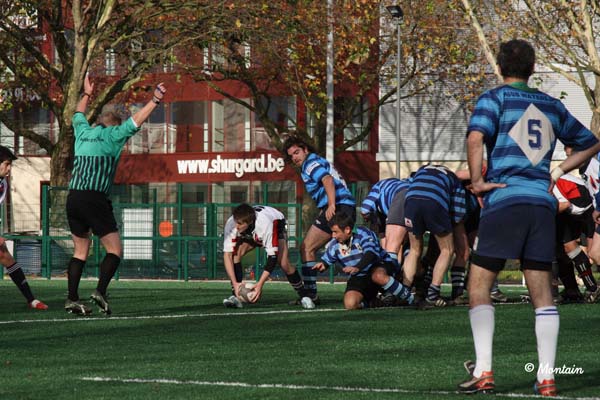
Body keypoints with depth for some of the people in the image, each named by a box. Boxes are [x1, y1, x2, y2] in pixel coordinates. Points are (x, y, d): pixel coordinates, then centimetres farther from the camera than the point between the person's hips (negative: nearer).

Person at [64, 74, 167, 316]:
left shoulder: (83, 132, 18)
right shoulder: (111, 135, 3)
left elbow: (78, 116, 39)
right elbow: (136, 121, -2)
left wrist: (86, 94, 54)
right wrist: (155, 100, 3)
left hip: (73, 198, 6)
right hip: (95, 199, -6)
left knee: (80, 251, 12)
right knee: (114, 250, -2)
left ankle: (72, 299, 2)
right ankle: (100, 291, -20)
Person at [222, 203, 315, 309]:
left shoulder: (265, 224, -46)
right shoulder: (231, 224, -37)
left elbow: (272, 257, -42)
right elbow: (227, 255, -34)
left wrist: (260, 284, -46)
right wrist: (235, 283, -43)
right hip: (249, 234, 3)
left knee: (284, 264, -21)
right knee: (236, 253, -24)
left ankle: (304, 297, 0)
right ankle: (235, 297, -19)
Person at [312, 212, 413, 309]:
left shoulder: (362, 234, -18)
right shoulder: (335, 244, 0)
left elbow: (370, 254, -34)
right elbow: (327, 260, 12)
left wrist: (357, 268, -51)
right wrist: (322, 265, -15)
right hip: (358, 279, 5)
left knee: (378, 276, -43)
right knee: (350, 304, -22)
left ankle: (409, 298, -24)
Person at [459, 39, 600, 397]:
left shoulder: (494, 98, 2)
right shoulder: (552, 105, 17)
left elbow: (475, 138, -17)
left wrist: (477, 181, -8)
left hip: (505, 199, -4)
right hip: (544, 203, 4)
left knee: (479, 285, 2)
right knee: (542, 291, 5)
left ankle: (483, 371, -7)